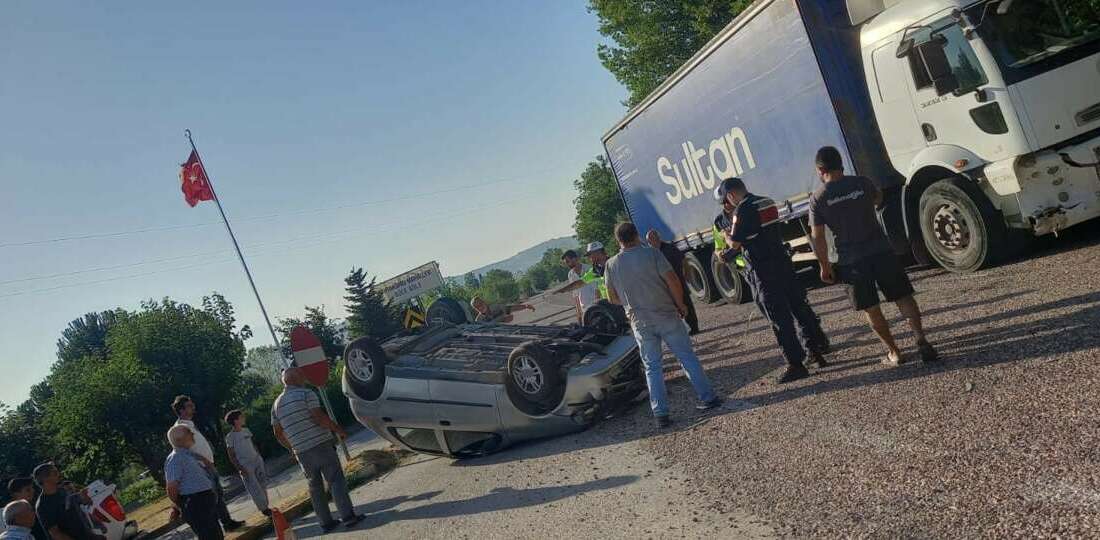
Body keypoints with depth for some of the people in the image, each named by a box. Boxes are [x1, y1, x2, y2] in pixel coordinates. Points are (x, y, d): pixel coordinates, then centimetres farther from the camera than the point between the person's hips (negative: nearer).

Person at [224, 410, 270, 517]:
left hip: (257, 461, 6)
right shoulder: (230, 437, -11)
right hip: (245, 466, -6)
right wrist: (240, 468, -16)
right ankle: (263, 508, 6)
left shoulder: (246, 430, 8)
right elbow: (231, 456, -9)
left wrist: (259, 456, 13)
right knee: (255, 489, -4)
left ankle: (266, 506, 17)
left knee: (263, 484, 8)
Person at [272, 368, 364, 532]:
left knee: (315, 486, 12)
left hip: (301, 452, 6)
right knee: (336, 480, -2)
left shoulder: (276, 404, 12)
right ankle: (347, 516, -7)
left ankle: (326, 522, 12)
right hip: (321, 445, -5)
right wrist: (339, 429, -4)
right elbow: (320, 418, -15)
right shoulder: (306, 394, -7)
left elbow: (278, 434, 13)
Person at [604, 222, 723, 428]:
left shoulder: (611, 265, -1)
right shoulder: (651, 254, -10)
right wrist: (680, 304, 2)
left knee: (652, 367, 10)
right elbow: (673, 282, -13)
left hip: (640, 323, 2)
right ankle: (707, 398, 15)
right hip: (666, 316, -2)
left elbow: (613, 298, 8)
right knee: (687, 357, 10)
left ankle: (660, 413, 6)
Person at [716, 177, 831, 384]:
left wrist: (726, 235, 8)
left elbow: (735, 243, -14)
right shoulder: (767, 202, 12)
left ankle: (796, 364, 0)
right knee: (800, 308, 15)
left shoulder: (742, 210, -15)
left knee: (779, 319, -3)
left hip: (763, 272, -8)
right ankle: (817, 352, 23)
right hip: (783, 263, 8)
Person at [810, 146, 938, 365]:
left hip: (851, 260, -1)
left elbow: (818, 238, -8)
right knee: (903, 297, 11)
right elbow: (878, 199, 21)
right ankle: (921, 341, 1)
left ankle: (893, 352, 16)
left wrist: (825, 266, 3)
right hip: (881, 251, 1)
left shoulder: (817, 199, -8)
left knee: (870, 309, 11)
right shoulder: (862, 183, -2)